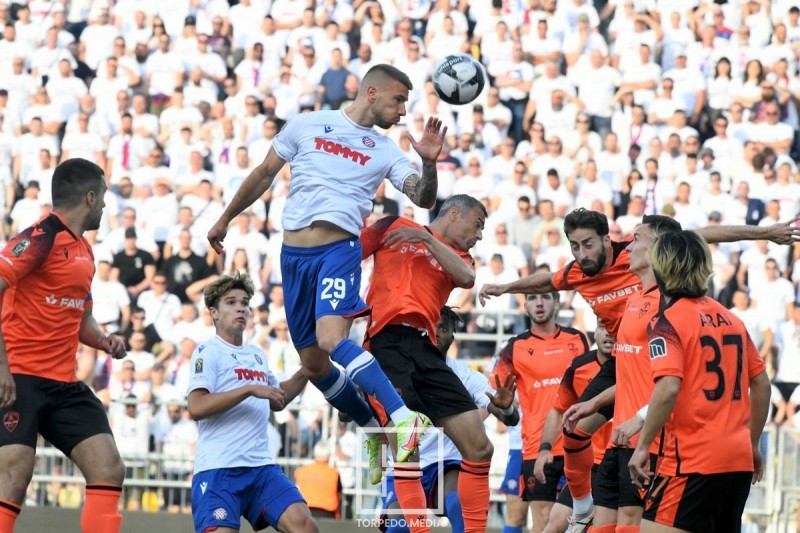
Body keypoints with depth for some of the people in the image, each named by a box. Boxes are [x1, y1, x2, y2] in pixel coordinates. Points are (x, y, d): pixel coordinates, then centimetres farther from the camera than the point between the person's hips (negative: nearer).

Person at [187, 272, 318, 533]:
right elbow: (196, 408, -17)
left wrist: (305, 373, 20)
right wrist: (250, 389, -18)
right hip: (218, 470, -6)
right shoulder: (208, 353, -2)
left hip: (262, 467, 6)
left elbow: (277, 402, 35)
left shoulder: (257, 355, 19)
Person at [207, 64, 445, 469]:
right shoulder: (306, 126, 9)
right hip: (294, 253, 3)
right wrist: (226, 219, 22)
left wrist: (429, 163, -20)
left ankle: (404, 419, -36)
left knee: (330, 338, -28)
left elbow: (423, 198, -1)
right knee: (313, 364, 4)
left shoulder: (385, 151, 10)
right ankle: (374, 428, 21)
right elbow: (264, 174, 18)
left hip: (340, 249, -3)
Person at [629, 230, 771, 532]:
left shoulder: (667, 321, -8)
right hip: (740, 459, 8)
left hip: (692, 460, -8)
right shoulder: (731, 320, 13)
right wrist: (752, 444, 25)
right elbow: (761, 385, 17)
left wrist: (642, 446, -13)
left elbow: (668, 389, -20)